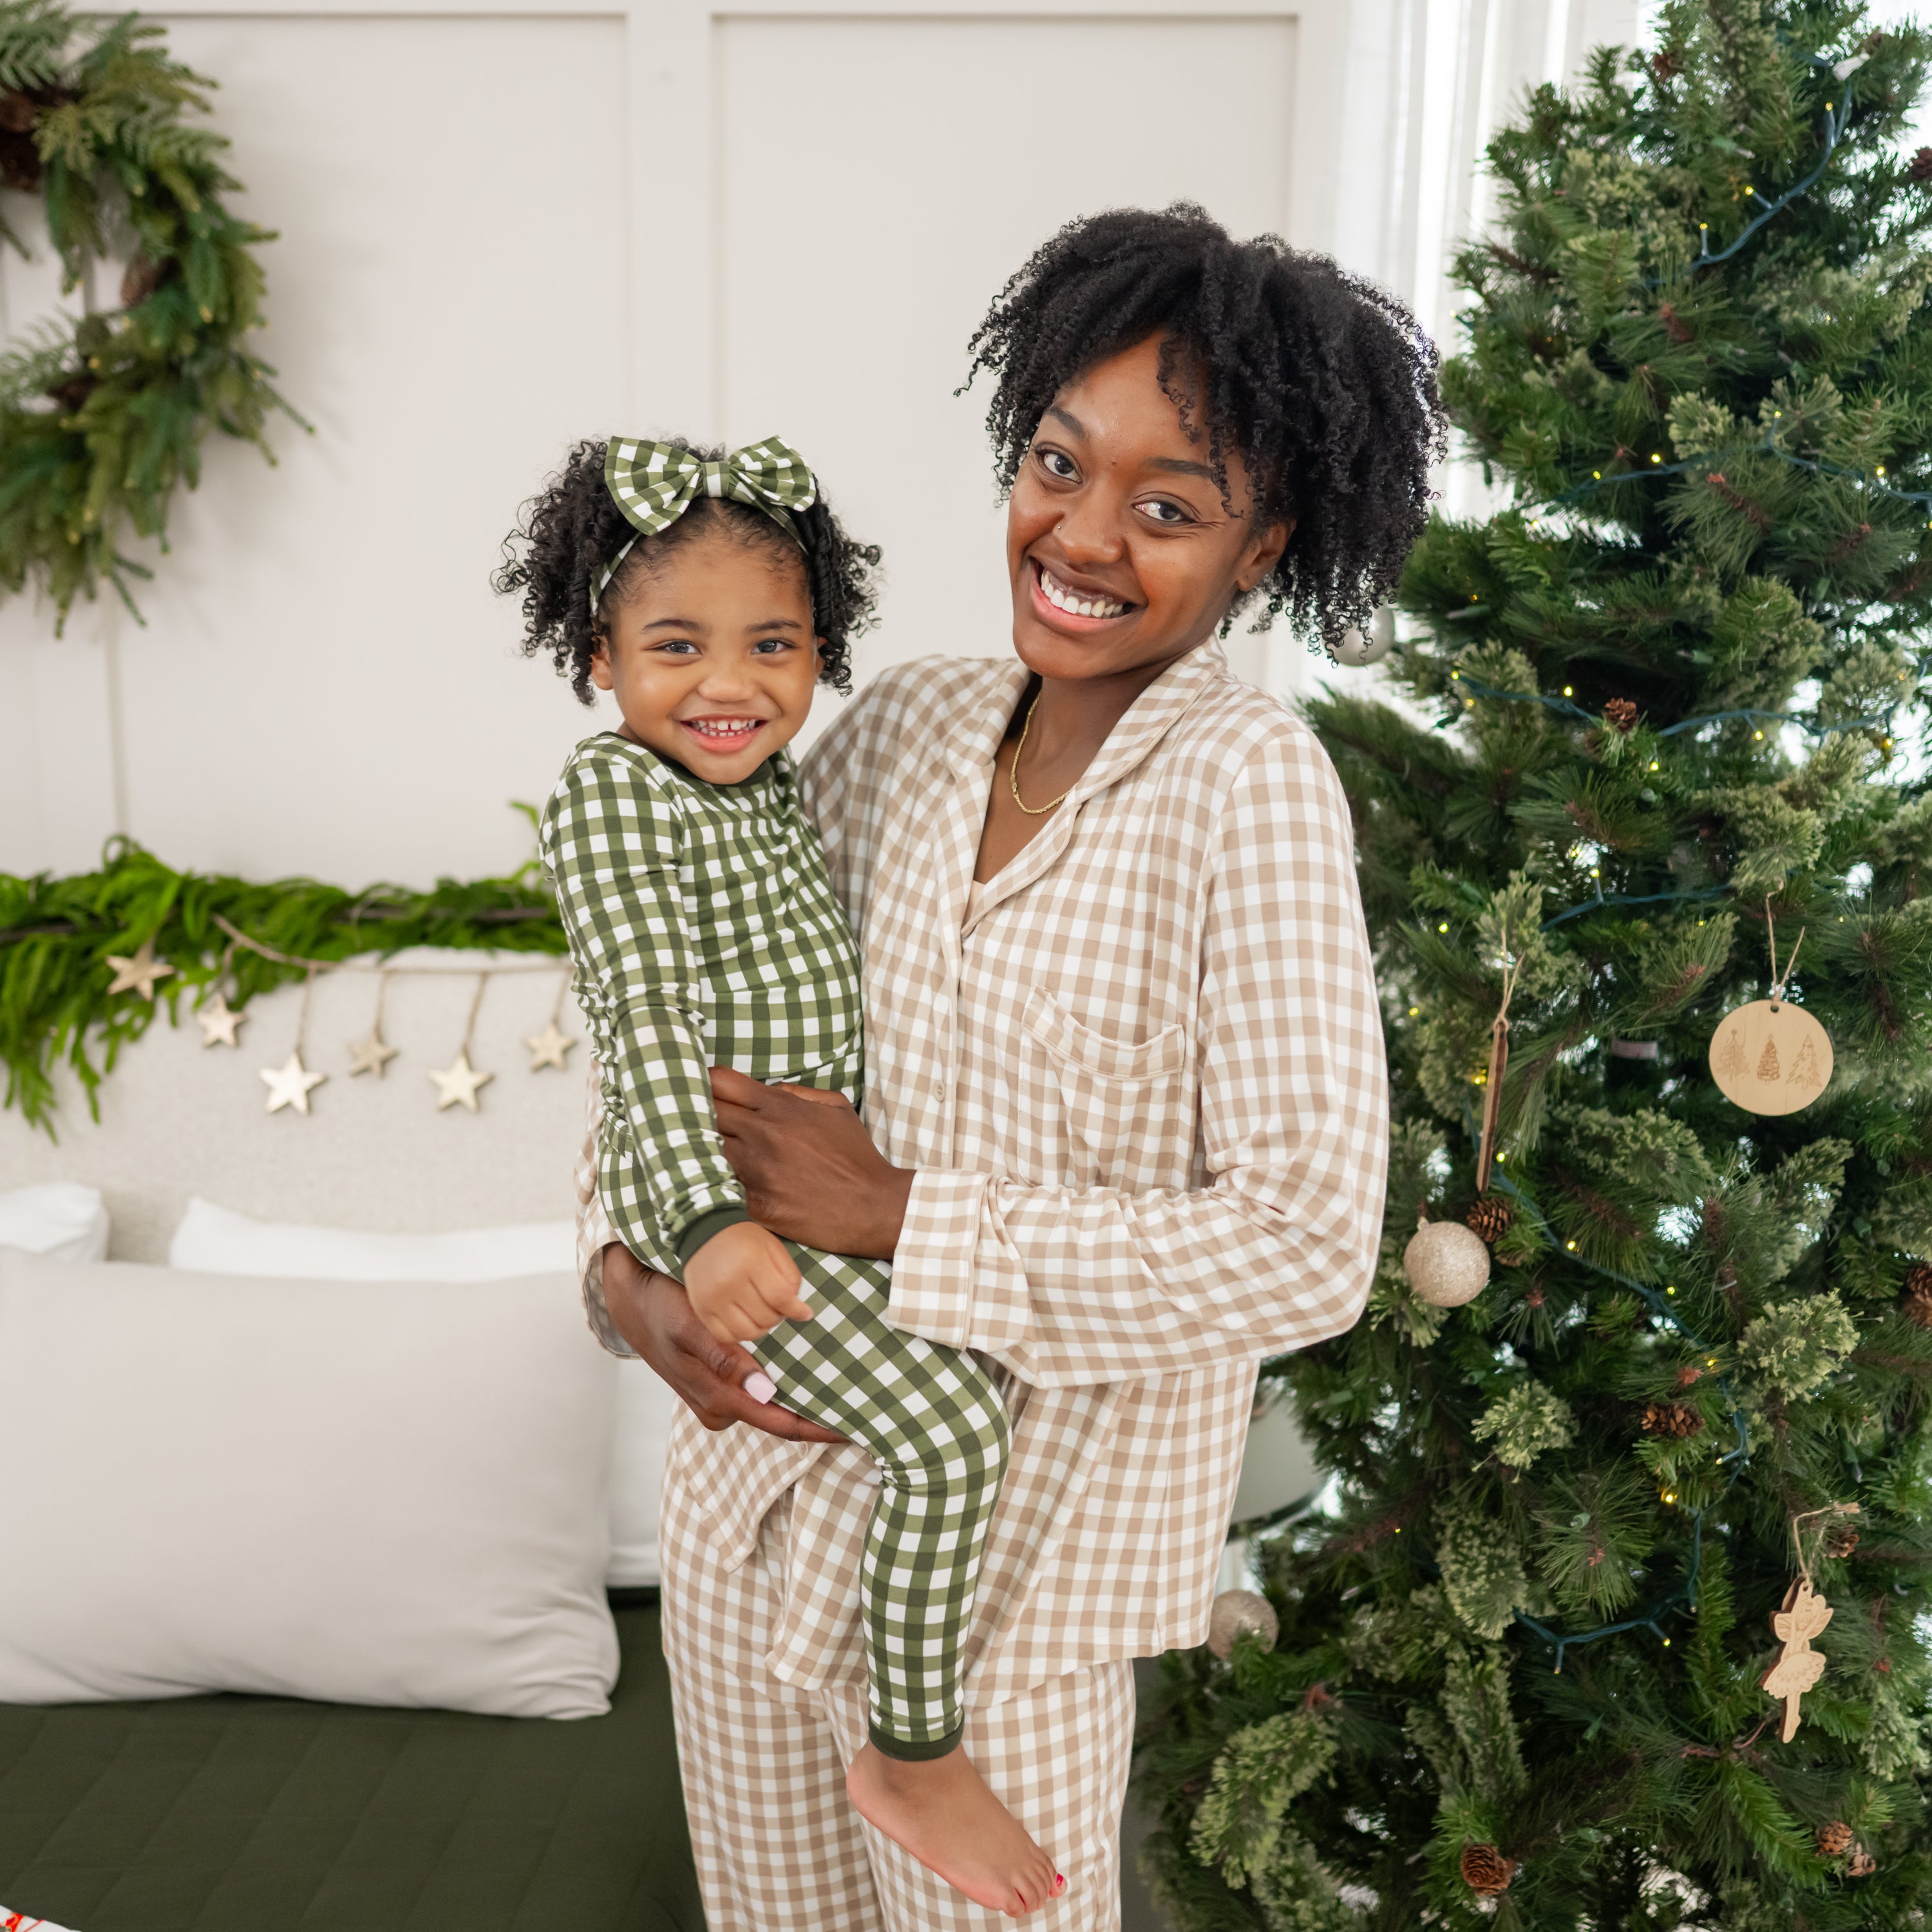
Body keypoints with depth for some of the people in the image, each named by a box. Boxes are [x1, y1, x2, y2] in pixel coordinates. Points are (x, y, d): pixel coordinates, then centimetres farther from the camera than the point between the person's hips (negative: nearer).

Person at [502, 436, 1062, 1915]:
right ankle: (913, 1756, -1)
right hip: (717, 1193, -9)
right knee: (949, 1430, -18)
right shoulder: (612, 792, -16)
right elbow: (649, 1024, -24)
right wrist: (711, 1220, -32)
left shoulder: (778, 788, 10)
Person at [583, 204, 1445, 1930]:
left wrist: (905, 1219, -22)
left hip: (1007, 1564, -5)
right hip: (763, 1457, 6)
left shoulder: (1247, 785, -18)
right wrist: (625, 1266, -8)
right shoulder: (904, 725, -2)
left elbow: (1312, 1242, -24)